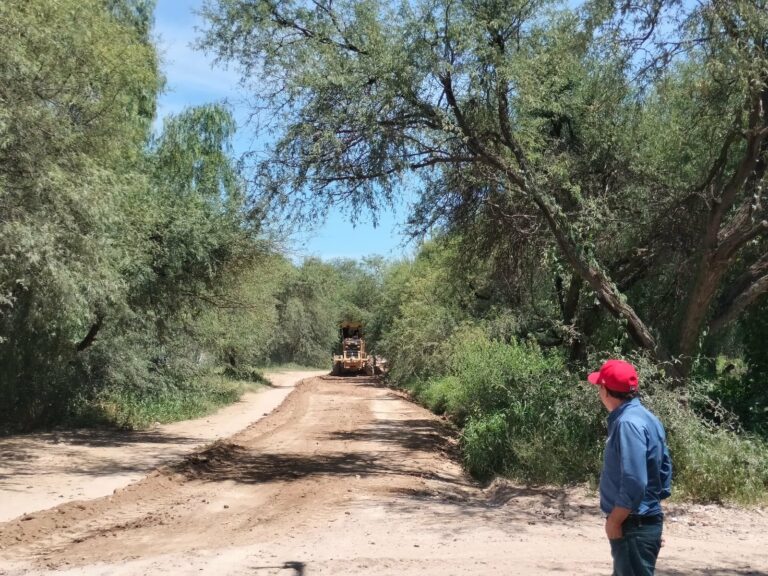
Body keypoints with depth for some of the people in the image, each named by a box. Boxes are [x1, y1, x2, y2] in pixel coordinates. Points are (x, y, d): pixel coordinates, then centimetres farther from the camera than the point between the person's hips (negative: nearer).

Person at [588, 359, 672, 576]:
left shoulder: (628, 423, -21)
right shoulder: (645, 418, 10)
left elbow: (633, 483, -26)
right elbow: (664, 469, 15)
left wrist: (614, 522, -16)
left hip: (634, 526, -10)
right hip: (644, 521, 10)